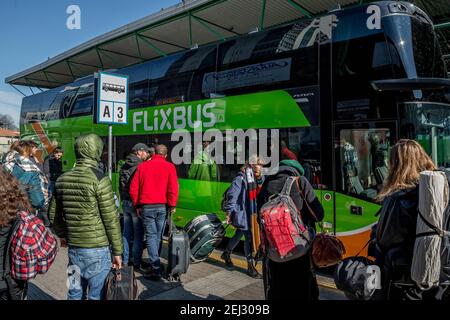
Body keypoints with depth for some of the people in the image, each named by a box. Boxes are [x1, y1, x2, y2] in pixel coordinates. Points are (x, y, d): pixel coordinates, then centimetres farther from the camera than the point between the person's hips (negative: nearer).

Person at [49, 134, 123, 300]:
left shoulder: (62, 179, 4)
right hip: (97, 249, -6)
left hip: (73, 247, 6)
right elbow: (111, 218, -14)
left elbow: (53, 214, 14)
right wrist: (117, 251, -6)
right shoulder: (99, 178, -14)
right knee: (97, 295, 6)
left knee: (75, 294, 19)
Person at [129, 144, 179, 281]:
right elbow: (173, 188, -11)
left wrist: (137, 205, 13)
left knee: (151, 236, 3)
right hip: (162, 206, 0)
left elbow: (133, 188, 5)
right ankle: (155, 263, 24)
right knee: (158, 236, 13)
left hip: (146, 207, 0)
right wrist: (172, 205, -1)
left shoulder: (142, 166, 4)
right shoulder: (169, 167, -1)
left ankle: (156, 269, -3)